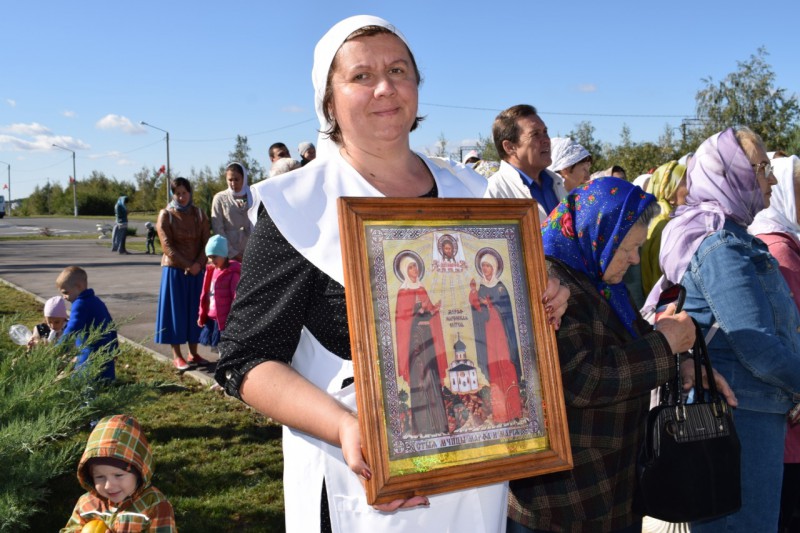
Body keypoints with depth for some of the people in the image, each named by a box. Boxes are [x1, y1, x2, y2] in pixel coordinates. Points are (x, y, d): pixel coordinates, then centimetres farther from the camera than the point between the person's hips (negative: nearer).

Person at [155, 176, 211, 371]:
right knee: (176, 310, 1)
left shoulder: (199, 214, 8)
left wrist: (199, 264, -12)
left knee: (194, 310, 6)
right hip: (174, 269, -3)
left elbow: (206, 242, 4)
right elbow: (167, 246, -9)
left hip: (197, 270, 3)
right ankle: (177, 356, 6)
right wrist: (187, 265, -15)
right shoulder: (166, 215, -3)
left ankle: (193, 353, 15)